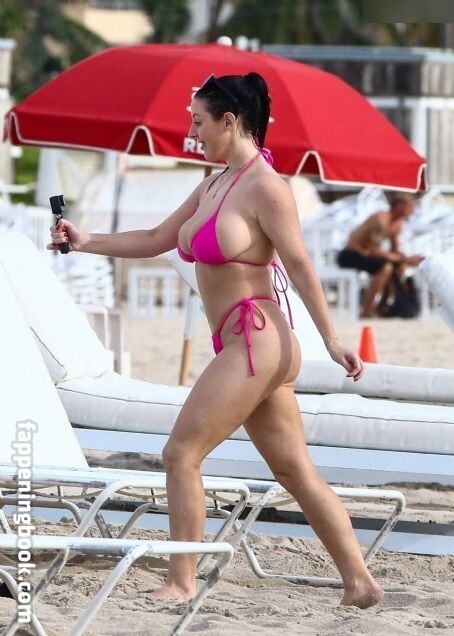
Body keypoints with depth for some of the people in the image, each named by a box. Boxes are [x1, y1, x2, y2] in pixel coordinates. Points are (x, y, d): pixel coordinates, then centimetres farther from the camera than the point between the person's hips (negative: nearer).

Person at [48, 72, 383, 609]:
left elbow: (300, 265, -14)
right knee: (294, 471, 9)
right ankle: (360, 582, 11)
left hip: (255, 343, -9)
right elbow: (156, 241, 21)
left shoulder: (263, 187, -11)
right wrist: (88, 242, 12)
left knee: (180, 454, -9)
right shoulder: (213, 186, 15)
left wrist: (331, 340, -16)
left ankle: (181, 582, -5)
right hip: (247, 348, 9)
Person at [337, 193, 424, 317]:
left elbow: (395, 251, 12)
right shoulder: (380, 220, -25)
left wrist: (407, 259, -12)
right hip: (349, 255, -10)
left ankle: (381, 306, 18)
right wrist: (405, 259, -28)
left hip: (365, 253, 10)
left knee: (400, 264, 11)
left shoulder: (397, 224, 5)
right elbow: (375, 251, -31)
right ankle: (366, 313, -28)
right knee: (385, 267, -31)